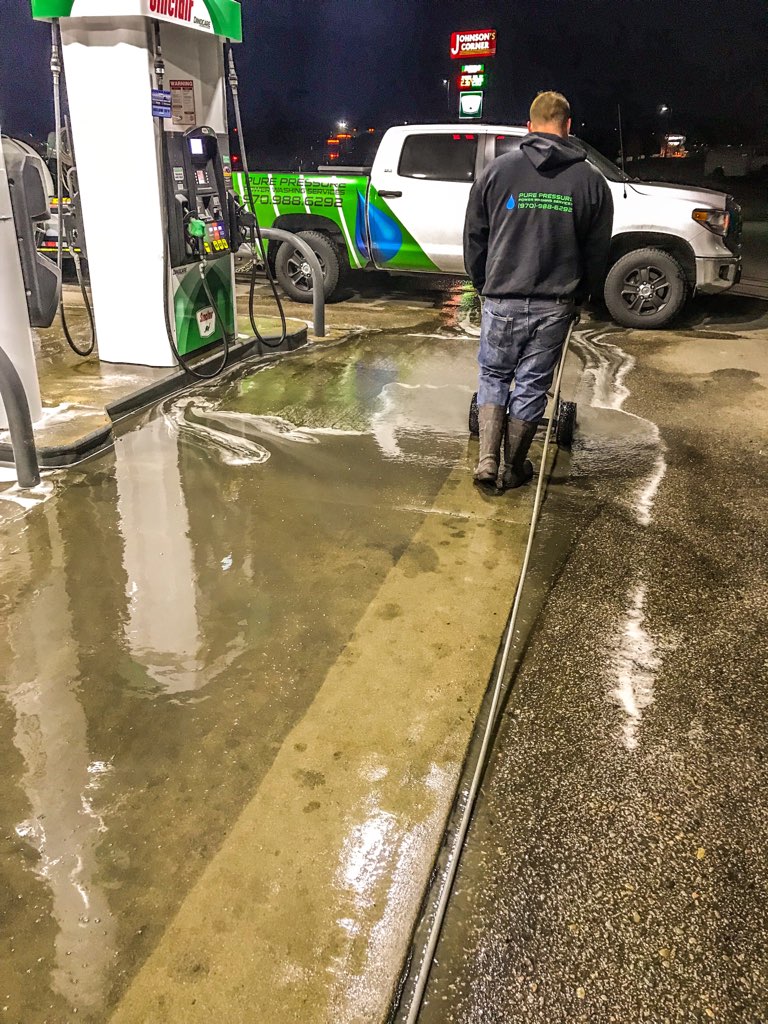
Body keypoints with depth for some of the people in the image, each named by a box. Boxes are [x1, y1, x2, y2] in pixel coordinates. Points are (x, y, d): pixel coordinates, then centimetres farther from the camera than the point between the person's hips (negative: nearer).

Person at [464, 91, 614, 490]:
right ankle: (512, 469, 21)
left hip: (502, 299, 0)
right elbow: (597, 252, 7)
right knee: (532, 385, 10)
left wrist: (483, 284, 19)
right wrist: (581, 294, 21)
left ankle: (488, 459, 4)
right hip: (555, 304, 1)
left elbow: (474, 237, 5)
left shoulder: (498, 170, 0)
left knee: (493, 376, 16)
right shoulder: (591, 180, 2)